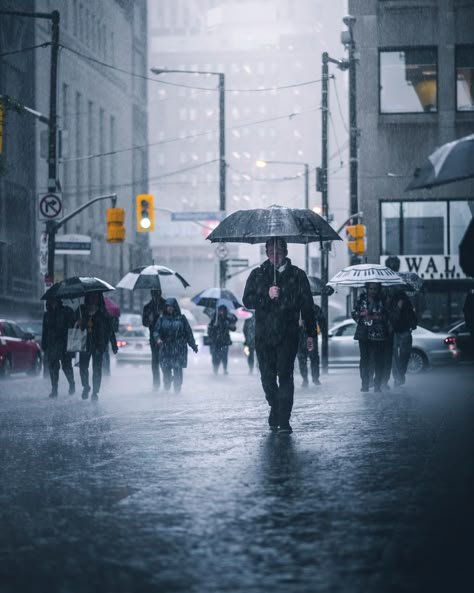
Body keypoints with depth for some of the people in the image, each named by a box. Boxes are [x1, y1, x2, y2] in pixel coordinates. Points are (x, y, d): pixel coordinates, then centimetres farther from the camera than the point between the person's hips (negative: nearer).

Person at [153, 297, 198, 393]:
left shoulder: (181, 319, 6)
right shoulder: (162, 319, 8)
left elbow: (188, 333, 8)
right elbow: (156, 331, 1)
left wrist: (193, 345, 6)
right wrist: (158, 339, -19)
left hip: (179, 349, -1)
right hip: (166, 348, 1)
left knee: (178, 369, -7)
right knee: (166, 369, -2)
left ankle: (177, 389, -2)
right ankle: (166, 387, 17)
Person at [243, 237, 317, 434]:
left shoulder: (297, 275, 7)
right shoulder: (257, 275, 11)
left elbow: (307, 306, 9)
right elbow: (247, 300, 2)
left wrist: (311, 333, 5)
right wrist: (267, 296, -16)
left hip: (288, 335, -2)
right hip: (263, 335, 2)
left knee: (285, 375, -12)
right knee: (267, 376, 5)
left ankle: (284, 420, -13)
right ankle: (275, 407, 29)